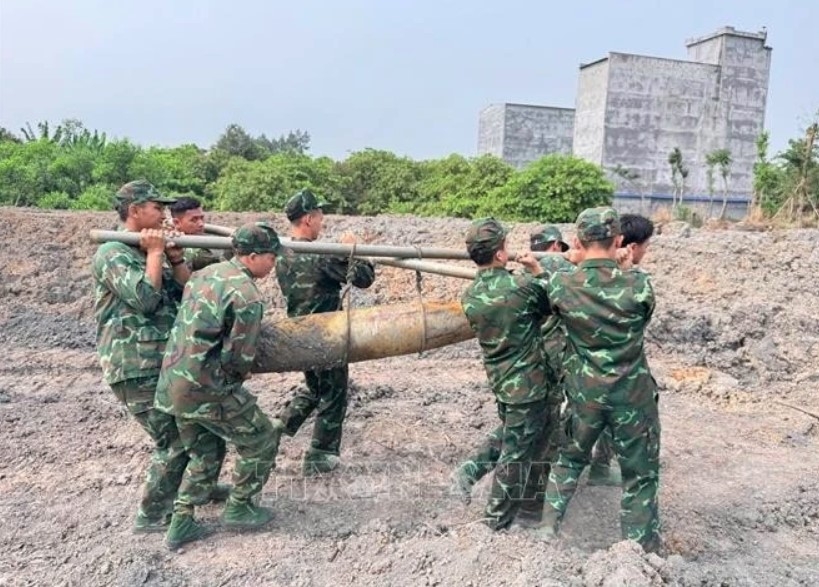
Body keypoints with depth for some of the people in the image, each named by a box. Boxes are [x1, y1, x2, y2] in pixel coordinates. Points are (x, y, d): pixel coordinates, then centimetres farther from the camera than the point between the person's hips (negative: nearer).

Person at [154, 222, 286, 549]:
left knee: (204, 453, 24)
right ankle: (238, 508, 23)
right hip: (207, 390, -8)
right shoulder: (248, 297, -18)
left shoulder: (205, 273, 8)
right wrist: (241, 374, 6)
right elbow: (238, 359, -17)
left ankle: (181, 523, 24)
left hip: (172, 383, 9)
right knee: (261, 440, 12)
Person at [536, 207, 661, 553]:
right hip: (633, 395, -2)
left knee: (570, 458, 27)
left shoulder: (559, 285, -13)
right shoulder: (638, 284, -16)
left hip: (583, 393, 2)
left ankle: (548, 527, 27)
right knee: (640, 477, 14)